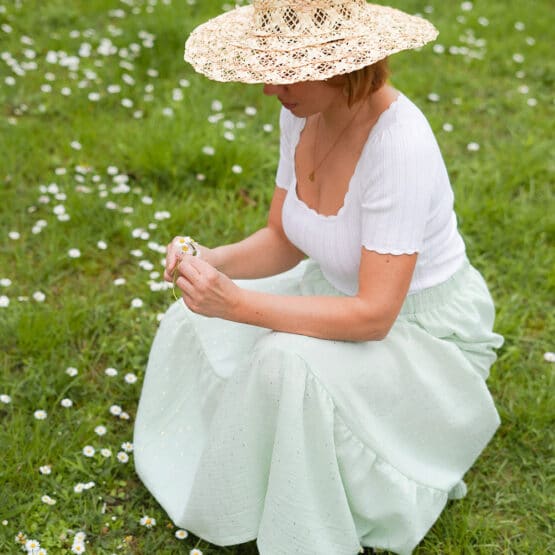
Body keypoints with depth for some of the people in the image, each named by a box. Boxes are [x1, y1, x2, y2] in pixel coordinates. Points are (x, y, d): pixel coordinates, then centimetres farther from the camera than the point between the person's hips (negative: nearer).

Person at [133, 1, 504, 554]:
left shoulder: (399, 144, -34)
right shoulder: (303, 113, -10)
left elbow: (374, 315, -33)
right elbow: (282, 242, 0)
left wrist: (238, 304, -37)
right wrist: (211, 261, -20)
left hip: (422, 333, -8)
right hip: (344, 293, 8)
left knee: (289, 363, -32)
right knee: (193, 322, 2)